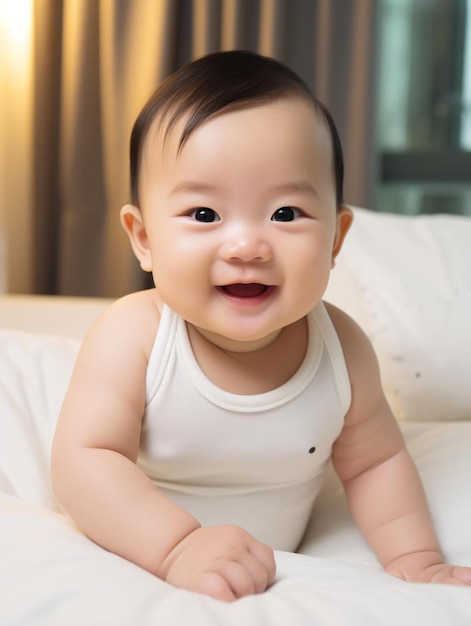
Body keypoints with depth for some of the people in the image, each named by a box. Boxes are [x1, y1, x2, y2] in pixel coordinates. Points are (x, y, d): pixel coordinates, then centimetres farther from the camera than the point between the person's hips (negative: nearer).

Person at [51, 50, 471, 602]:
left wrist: (414, 559, -12)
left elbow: (375, 463, -1)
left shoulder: (342, 349, -15)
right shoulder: (132, 337, -25)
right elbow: (83, 461, -29)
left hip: (277, 575, 2)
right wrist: (177, 547, -41)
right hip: (136, 561, -2)